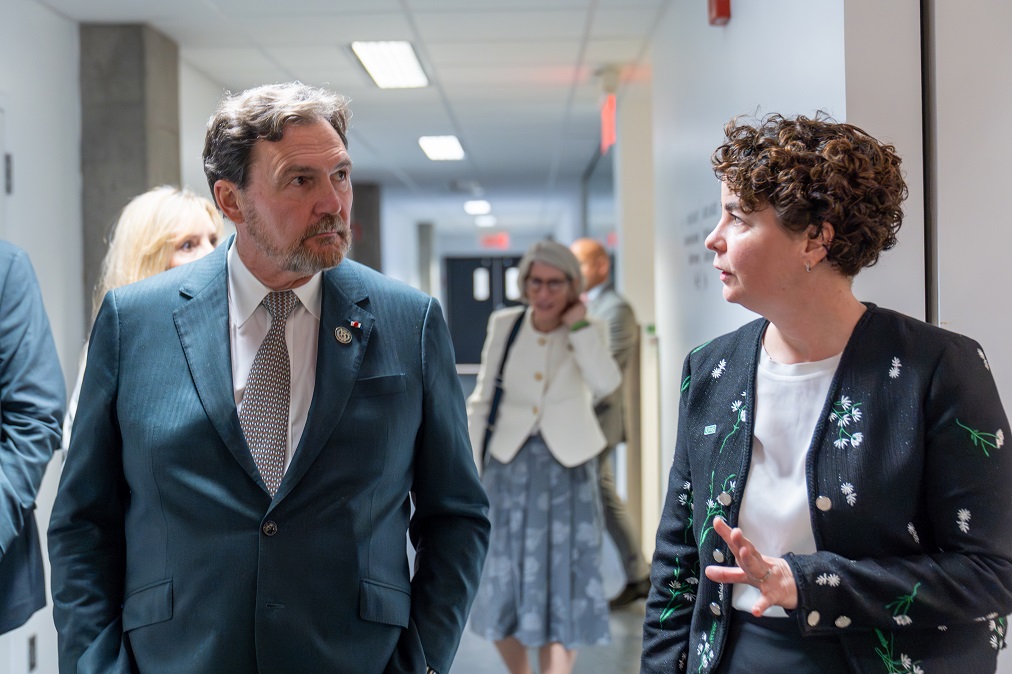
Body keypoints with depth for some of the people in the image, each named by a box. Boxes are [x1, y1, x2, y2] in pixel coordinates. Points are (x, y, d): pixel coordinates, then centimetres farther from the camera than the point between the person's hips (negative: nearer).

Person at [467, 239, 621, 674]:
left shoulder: (589, 331, -1)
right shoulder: (504, 325, 3)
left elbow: (606, 384, -20)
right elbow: (481, 402, 6)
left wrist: (577, 325, -14)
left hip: (567, 470, -1)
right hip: (509, 464, 2)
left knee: (563, 587, -3)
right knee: (501, 584, 7)